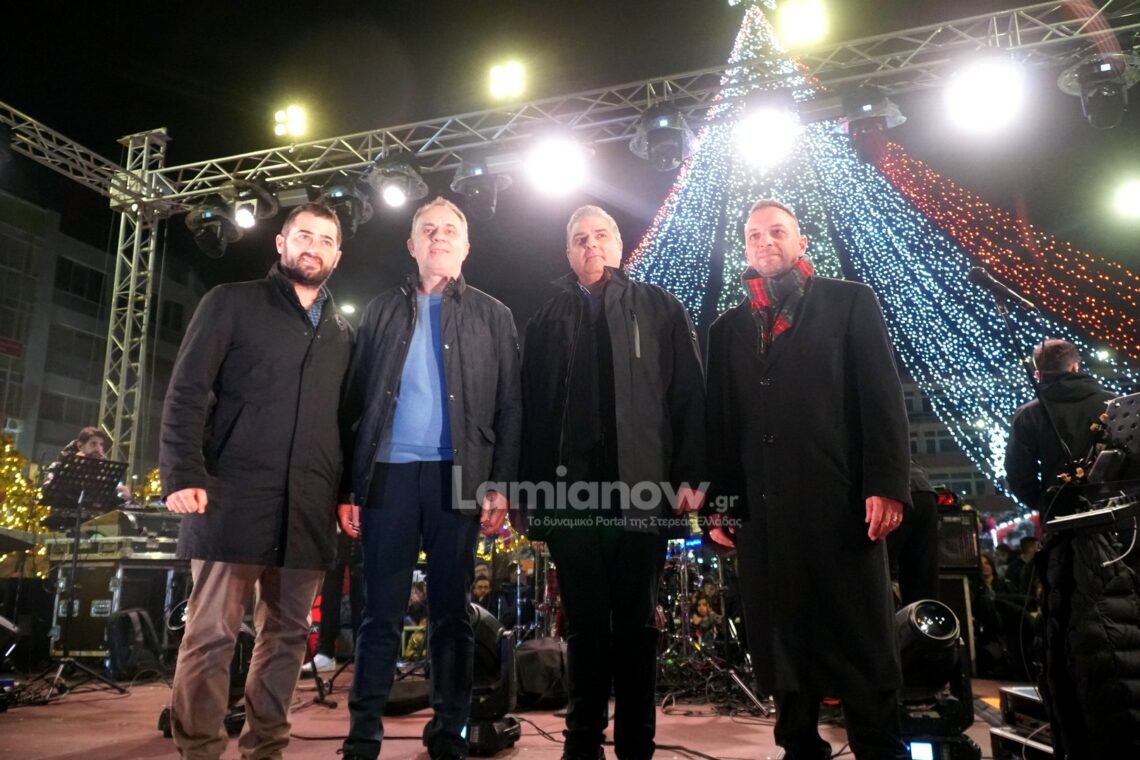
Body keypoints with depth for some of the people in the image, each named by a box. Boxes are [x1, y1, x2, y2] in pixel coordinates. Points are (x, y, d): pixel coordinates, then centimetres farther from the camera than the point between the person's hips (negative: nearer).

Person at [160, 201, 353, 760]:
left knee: (287, 633, 9)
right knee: (212, 632, -2)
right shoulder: (233, 303, 8)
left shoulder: (343, 332, 19)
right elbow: (186, 392, 0)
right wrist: (184, 474, -10)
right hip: (235, 497, -4)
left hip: (309, 508, 4)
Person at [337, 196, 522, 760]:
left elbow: (509, 408, 4)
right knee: (381, 613, 3)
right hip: (388, 472, 1)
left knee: (451, 613, 6)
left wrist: (501, 484, -8)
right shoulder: (382, 311, 15)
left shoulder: (492, 316, 12)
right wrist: (348, 485, 0)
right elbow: (356, 402, 9)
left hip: (456, 475, -1)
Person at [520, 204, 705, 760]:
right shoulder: (547, 321, 15)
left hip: (641, 487, -1)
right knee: (584, 622, 8)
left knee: (635, 622, 6)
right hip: (570, 491, 2)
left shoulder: (660, 309, 10)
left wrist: (690, 475, -8)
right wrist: (534, 493, 3)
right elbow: (533, 410, 10)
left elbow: (688, 394, 2)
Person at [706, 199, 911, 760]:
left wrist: (887, 484, -11)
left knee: (861, 645, 3)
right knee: (783, 645, 9)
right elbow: (720, 421, 13)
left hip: (840, 502, -3)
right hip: (761, 510, 3)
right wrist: (718, 503, 6)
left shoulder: (850, 302, 9)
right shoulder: (728, 327, 17)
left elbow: (882, 396, 0)